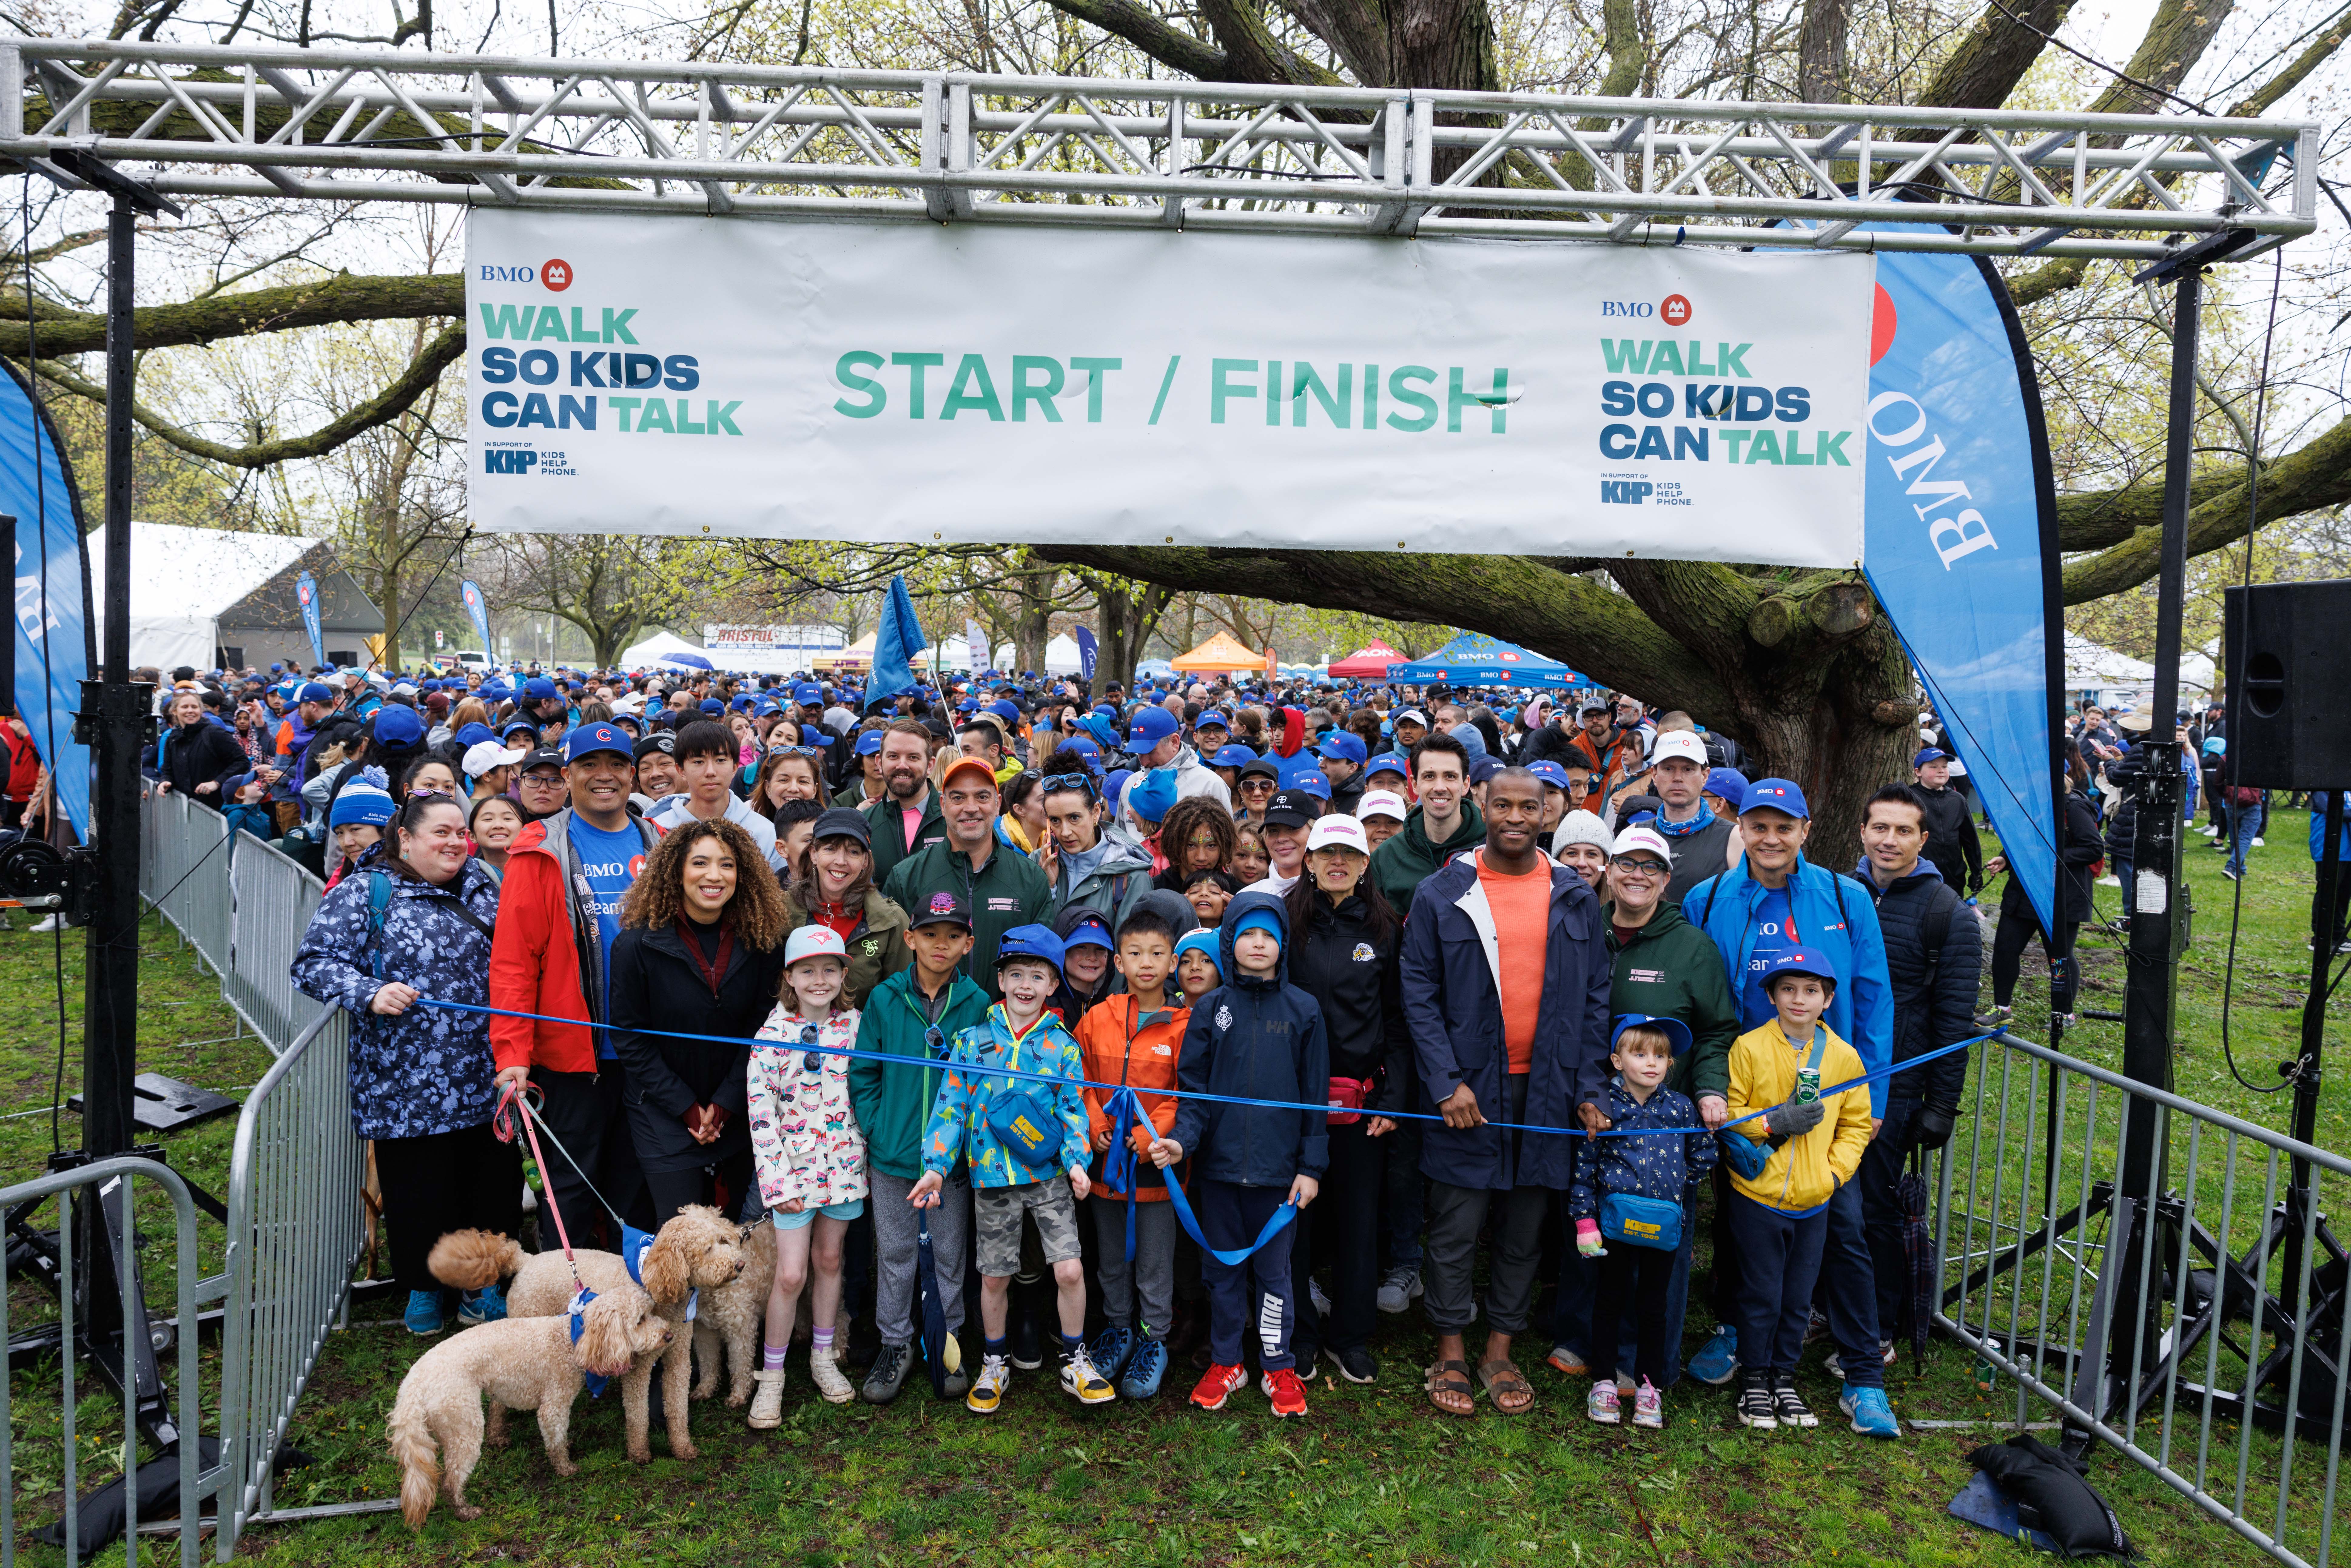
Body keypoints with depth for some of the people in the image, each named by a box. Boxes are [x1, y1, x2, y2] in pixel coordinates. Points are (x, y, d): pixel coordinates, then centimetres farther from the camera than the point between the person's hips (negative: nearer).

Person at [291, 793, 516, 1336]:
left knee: (497, 1184, 8)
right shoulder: (365, 893, -3)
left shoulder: (483, 886, 12)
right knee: (419, 1193, 5)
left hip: (487, 1082, 5)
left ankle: (483, 1289, 25)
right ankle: (425, 1289, 26)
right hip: (408, 1086, -4)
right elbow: (315, 961, -8)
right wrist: (369, 994, -23)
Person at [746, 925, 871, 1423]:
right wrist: (776, 1180, -11)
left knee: (829, 1258, 15)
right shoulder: (772, 1036, -9)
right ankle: (771, 1374, 14)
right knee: (791, 1273, -2)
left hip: (844, 1161, 3)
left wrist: (869, 1154, 5)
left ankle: (823, 1357, 30)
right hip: (795, 1166, -3)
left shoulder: (855, 1025, 0)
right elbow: (761, 1113, -8)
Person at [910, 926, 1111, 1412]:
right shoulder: (973, 1041, 2)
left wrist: (1076, 1160, -13)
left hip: (1050, 1176, 0)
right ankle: (994, 1364, 32)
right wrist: (937, 1165, -7)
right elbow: (952, 1105, 1)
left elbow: (1073, 1110, 2)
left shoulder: (1062, 1046, 1)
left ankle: (1075, 1363, 15)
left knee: (1070, 1270, -6)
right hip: (993, 1176, 1)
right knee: (994, 1277, 11)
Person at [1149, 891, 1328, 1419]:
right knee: (1224, 1268, 13)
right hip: (1218, 1163, 1)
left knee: (1274, 1270, 8)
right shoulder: (1210, 1009, 2)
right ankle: (1224, 1363, 28)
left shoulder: (1303, 1010, 1)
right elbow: (1194, 1088, 1)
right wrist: (1181, 1138, -15)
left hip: (1278, 1167, -1)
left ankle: (1279, 1367, 23)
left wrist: (1311, 1165, -2)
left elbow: (1315, 1095, 2)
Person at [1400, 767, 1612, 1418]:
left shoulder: (1577, 900, 6)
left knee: (1524, 1231, 11)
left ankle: (1500, 1351, 25)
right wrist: (1447, 1083, -11)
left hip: (1545, 1090, 2)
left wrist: (1588, 1088, 1)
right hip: (1466, 1089, -2)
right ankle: (1450, 1355, 19)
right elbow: (1420, 994, -3)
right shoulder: (1441, 895, -2)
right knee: (1455, 1231, 5)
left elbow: (1594, 999, 8)